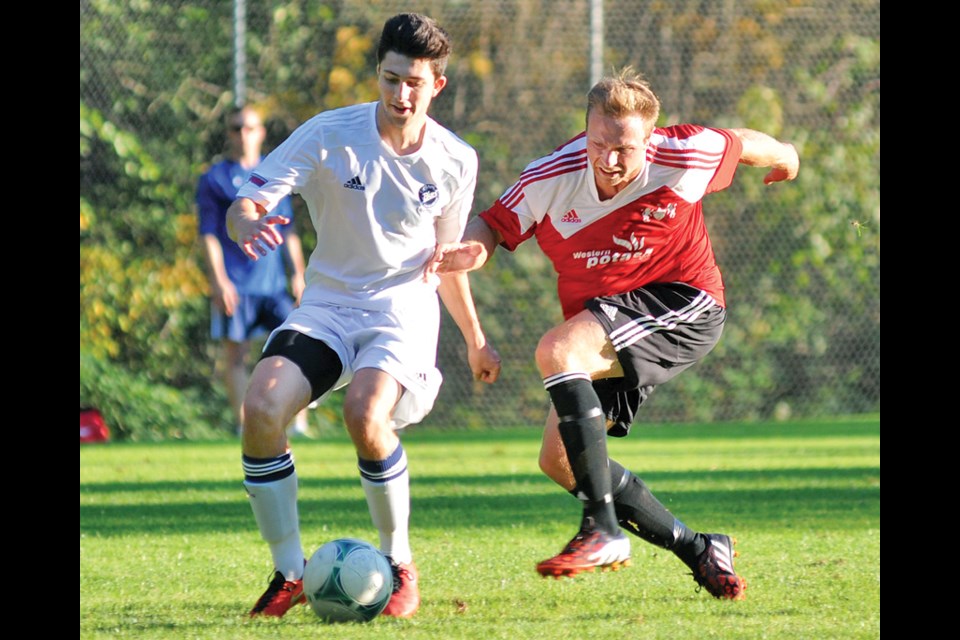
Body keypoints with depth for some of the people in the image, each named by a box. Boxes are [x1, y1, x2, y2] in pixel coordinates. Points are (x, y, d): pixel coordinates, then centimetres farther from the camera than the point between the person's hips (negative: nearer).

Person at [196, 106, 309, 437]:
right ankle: (243, 423, 6)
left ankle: (298, 421, -3)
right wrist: (219, 280, -12)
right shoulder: (214, 179, 2)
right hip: (235, 283, -3)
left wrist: (298, 273, 12)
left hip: (273, 282, 3)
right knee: (235, 354, -1)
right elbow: (208, 234, -2)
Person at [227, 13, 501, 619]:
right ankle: (289, 573, -9)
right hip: (327, 306, 1)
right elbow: (246, 202, -13)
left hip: (405, 311, -1)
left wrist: (475, 338, 25)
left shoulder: (455, 161, 0)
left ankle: (401, 566, -10)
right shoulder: (329, 135, -8)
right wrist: (248, 224, -38)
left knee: (366, 412, -32)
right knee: (261, 408, -26)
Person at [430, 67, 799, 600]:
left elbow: (742, 145, 4)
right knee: (558, 458, -4)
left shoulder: (682, 158, -17)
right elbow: (493, 226, -4)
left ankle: (604, 531, -34)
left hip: (684, 304, -6)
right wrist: (470, 251, -29)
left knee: (557, 351, -31)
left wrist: (785, 157, 27)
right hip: (606, 328, 6)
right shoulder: (552, 179, -13)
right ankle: (700, 551, 6)